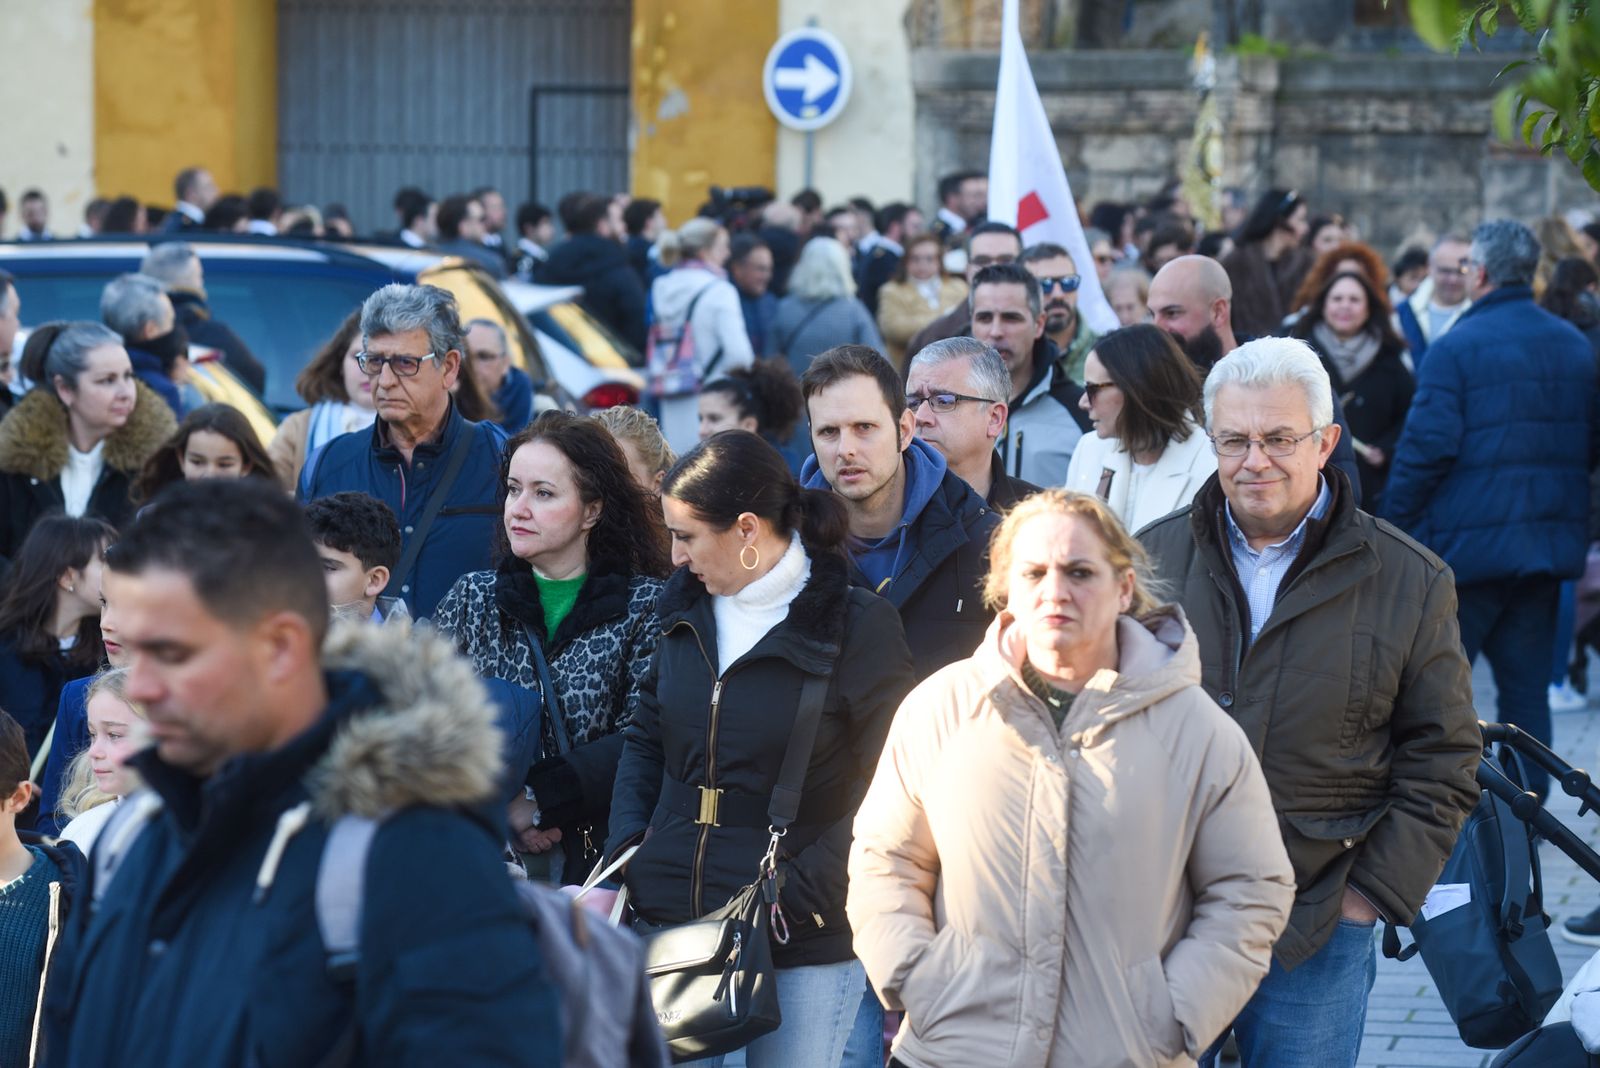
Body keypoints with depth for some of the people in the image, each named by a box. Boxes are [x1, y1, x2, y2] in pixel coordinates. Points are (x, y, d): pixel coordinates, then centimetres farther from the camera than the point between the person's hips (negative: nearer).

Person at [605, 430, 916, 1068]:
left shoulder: (855, 624, -9)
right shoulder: (688, 612, 10)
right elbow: (645, 740, 20)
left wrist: (800, 893, -16)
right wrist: (626, 850, 5)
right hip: (670, 921, 5)